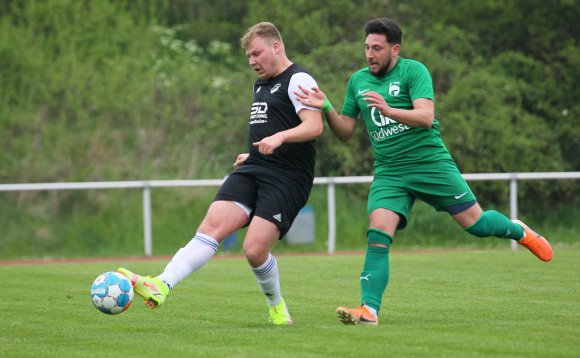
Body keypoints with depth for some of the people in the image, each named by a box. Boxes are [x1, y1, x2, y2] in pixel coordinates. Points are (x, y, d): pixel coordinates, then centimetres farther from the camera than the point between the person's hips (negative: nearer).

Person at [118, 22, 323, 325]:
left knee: (255, 250, -16)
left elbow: (315, 126, -19)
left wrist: (279, 137, -33)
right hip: (252, 172, 7)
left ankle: (276, 307, 12)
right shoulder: (260, 86, 22)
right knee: (212, 225, -13)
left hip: (286, 178, -7)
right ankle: (161, 286, -27)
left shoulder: (297, 80, -6)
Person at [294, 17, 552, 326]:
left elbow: (426, 117, -20)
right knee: (377, 235, -16)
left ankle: (518, 231, 33)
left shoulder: (413, 71, -7)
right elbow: (345, 132, 12)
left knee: (475, 223, 0)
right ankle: (369, 310, -19)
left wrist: (388, 110, -35)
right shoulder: (357, 81, 9)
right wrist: (326, 108, -7)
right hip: (388, 172, 3)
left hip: (431, 163, -3)